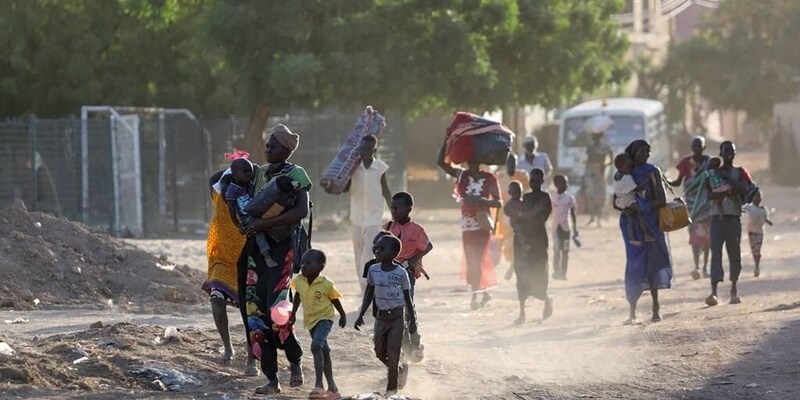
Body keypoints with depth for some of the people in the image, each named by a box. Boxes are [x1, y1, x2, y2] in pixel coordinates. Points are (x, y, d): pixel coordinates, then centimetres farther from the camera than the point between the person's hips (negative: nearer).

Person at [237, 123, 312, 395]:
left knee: (277, 308, -16)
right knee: (255, 310, -1)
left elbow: (302, 211, -18)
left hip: (282, 247, -6)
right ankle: (271, 379, 4)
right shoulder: (259, 173, 14)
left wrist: (265, 223, -21)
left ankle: (295, 362, 9)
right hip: (256, 246, 6)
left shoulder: (296, 174, -5)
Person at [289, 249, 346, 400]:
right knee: (324, 352, 17)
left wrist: (343, 316, 7)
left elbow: (335, 300, -4)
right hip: (310, 320, 6)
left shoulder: (326, 284, -20)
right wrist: (293, 314, 17)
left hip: (324, 318, -6)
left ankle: (318, 385, -29)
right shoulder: (299, 281, -8)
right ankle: (332, 387, 28)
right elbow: (297, 296, 12)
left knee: (316, 346, -27)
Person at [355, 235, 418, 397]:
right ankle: (401, 369, 36)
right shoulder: (373, 270, 0)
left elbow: (407, 297, -3)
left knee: (392, 355, -5)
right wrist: (361, 315, 6)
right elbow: (369, 294, 9)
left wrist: (412, 320, -2)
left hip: (396, 316, -5)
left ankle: (392, 389, 5)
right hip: (381, 316, 5)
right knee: (380, 353, 9)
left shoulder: (401, 273, -11)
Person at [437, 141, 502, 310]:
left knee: (477, 260, -9)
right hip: (467, 224, 5)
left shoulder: (489, 179, -7)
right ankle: (485, 292, 22)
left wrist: (480, 200, -25)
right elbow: (441, 162, 1)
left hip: (482, 224, -5)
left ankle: (475, 296, -6)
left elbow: (498, 203, -10)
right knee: (472, 260, 9)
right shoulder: (461, 175, 3)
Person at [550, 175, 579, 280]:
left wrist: (575, 229, 5)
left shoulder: (569, 198, 2)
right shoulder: (551, 197, 2)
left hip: (566, 227, 0)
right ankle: (556, 271, 5)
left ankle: (563, 272, 3)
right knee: (557, 250, 0)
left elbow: (573, 214, 7)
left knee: (565, 250, 0)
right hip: (556, 227, 0)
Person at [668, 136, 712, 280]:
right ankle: (696, 266, -18)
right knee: (695, 234, -11)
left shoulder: (709, 162, 2)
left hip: (707, 201, 1)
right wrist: (667, 182, -16)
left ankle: (705, 267, 12)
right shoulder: (686, 162, 1)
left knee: (706, 234, 4)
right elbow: (678, 182, 3)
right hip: (692, 202, -1)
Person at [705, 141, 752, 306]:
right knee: (716, 253, -12)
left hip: (734, 217, 1)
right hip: (717, 217, -1)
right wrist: (729, 192, -17)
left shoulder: (740, 172, 10)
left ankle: (734, 289, 20)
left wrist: (727, 178, -9)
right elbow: (710, 194, -5)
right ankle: (714, 291, -22)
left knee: (735, 254, 5)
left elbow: (744, 189, -9)